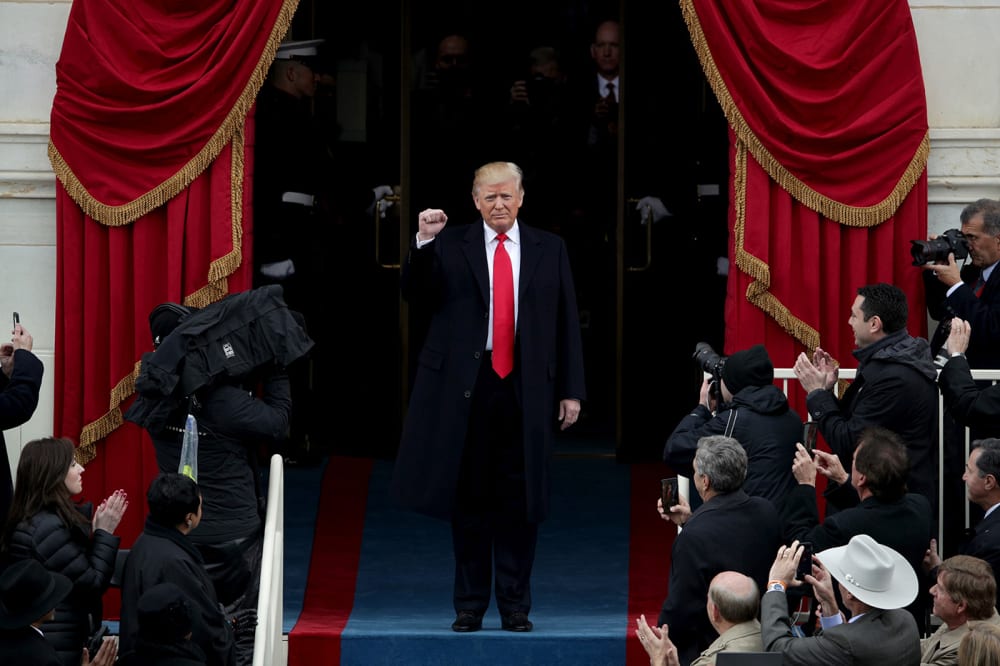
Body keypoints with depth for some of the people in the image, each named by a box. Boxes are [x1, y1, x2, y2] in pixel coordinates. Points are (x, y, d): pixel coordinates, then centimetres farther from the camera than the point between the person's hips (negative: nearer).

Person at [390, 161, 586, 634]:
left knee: (518, 502, 3)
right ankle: (469, 606, 13)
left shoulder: (549, 249, 7)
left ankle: (515, 607, 11)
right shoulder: (451, 246, 4)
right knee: (469, 498, 5)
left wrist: (571, 391, 3)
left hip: (526, 389, 0)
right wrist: (423, 242, -20)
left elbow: (566, 322, 7)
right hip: (466, 386, 0)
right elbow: (415, 294, -5)